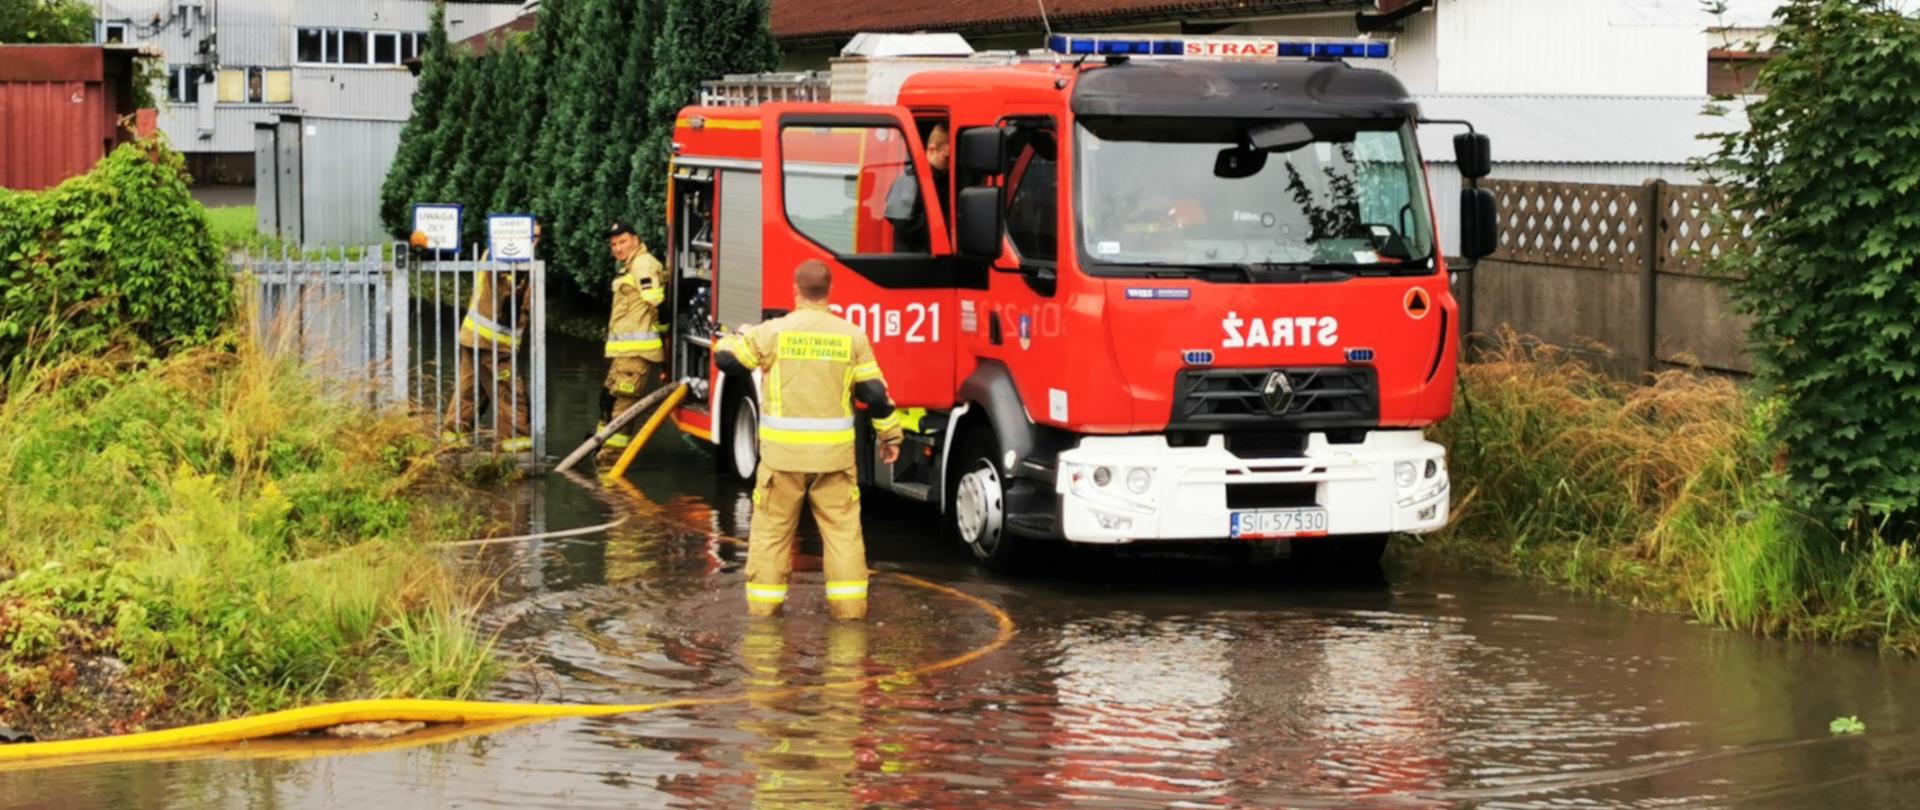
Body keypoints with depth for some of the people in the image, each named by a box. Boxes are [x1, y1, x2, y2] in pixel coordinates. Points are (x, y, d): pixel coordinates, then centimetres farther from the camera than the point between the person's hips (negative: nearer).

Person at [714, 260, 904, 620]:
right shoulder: (851, 336, 1)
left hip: (783, 452, -1)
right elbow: (874, 391, 3)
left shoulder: (773, 332, -5)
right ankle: (849, 601, 8)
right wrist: (889, 433, 15)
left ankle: (764, 601, 12)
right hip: (834, 452, 1)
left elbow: (726, 356, 5)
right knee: (843, 527, 9)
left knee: (771, 527, 9)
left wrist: (739, 336, 27)